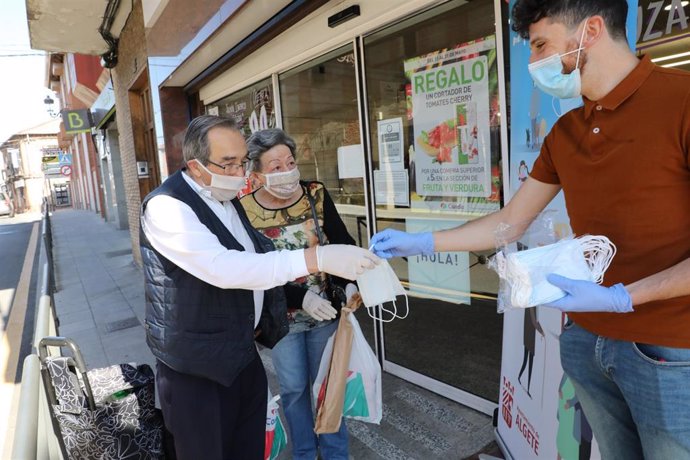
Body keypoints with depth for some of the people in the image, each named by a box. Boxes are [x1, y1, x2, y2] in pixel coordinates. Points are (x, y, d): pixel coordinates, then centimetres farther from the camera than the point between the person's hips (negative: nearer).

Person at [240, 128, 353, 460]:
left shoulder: (316, 195, -8)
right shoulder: (245, 211, -15)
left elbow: (343, 243, -3)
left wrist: (349, 284, -20)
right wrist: (302, 299, -27)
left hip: (326, 308, 2)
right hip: (282, 315, -1)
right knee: (293, 388, 14)